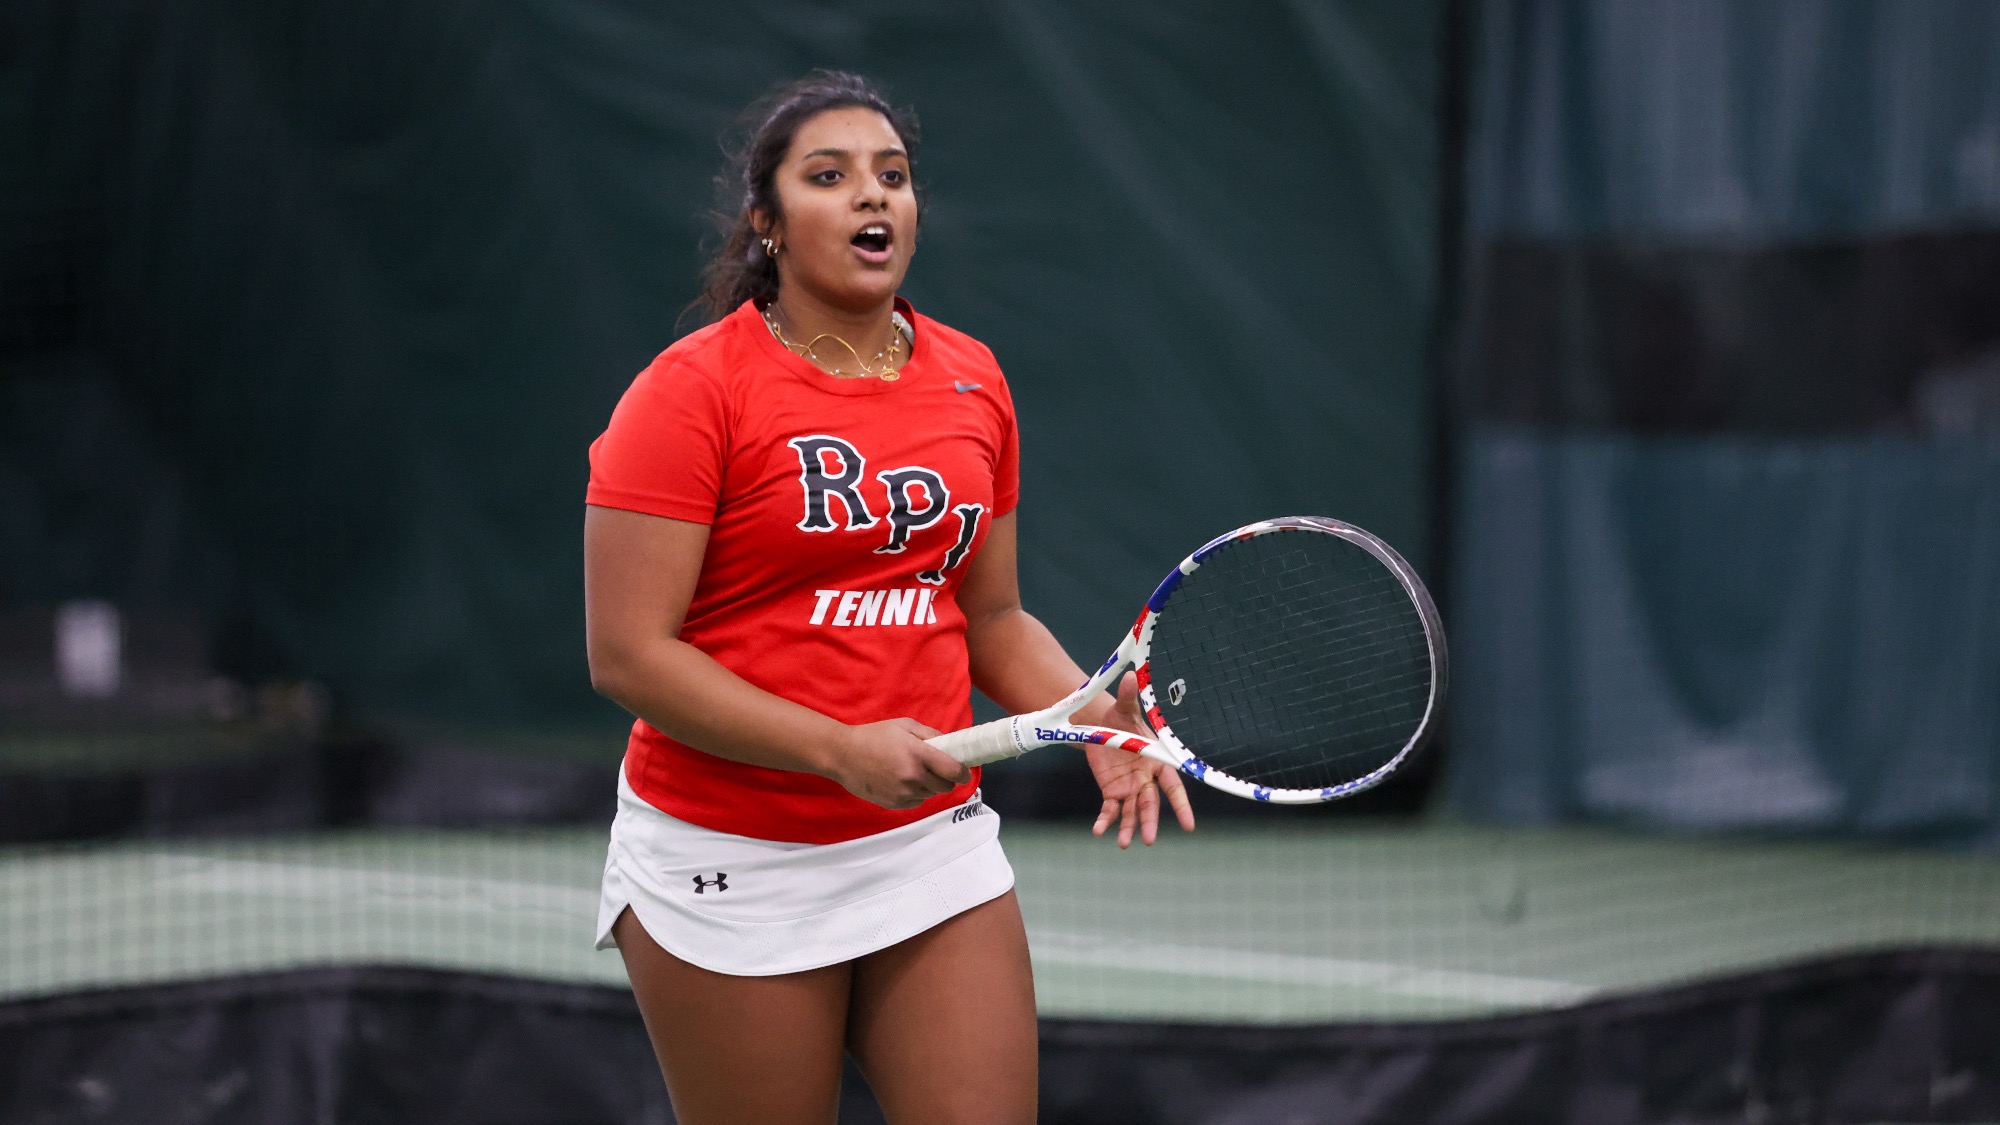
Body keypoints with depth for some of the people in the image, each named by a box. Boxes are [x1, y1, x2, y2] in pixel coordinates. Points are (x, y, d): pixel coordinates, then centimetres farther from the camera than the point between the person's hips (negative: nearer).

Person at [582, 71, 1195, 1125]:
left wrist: (1094, 716, -4)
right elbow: (628, 654, -16)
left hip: (934, 836, 5)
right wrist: (844, 750, -22)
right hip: (734, 869, -5)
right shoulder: (689, 391, -11)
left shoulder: (973, 382, 8)